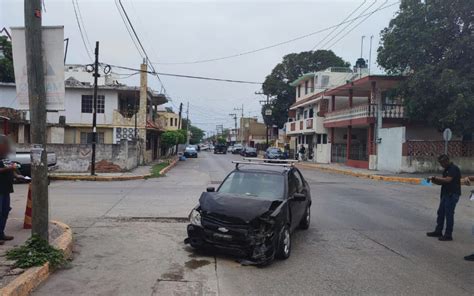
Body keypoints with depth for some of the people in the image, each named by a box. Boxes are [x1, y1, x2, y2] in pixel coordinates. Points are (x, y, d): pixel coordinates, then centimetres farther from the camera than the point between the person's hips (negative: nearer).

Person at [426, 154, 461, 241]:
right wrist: (435, 181, 0)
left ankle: (448, 235, 3)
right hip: (446, 194, 10)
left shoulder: (453, 169, -14)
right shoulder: (446, 169, 15)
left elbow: (447, 180, -26)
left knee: (449, 214, -4)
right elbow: (443, 182, 17)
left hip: (452, 195, -10)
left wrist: (436, 178, -16)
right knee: (441, 212, 13)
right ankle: (438, 232, 23)